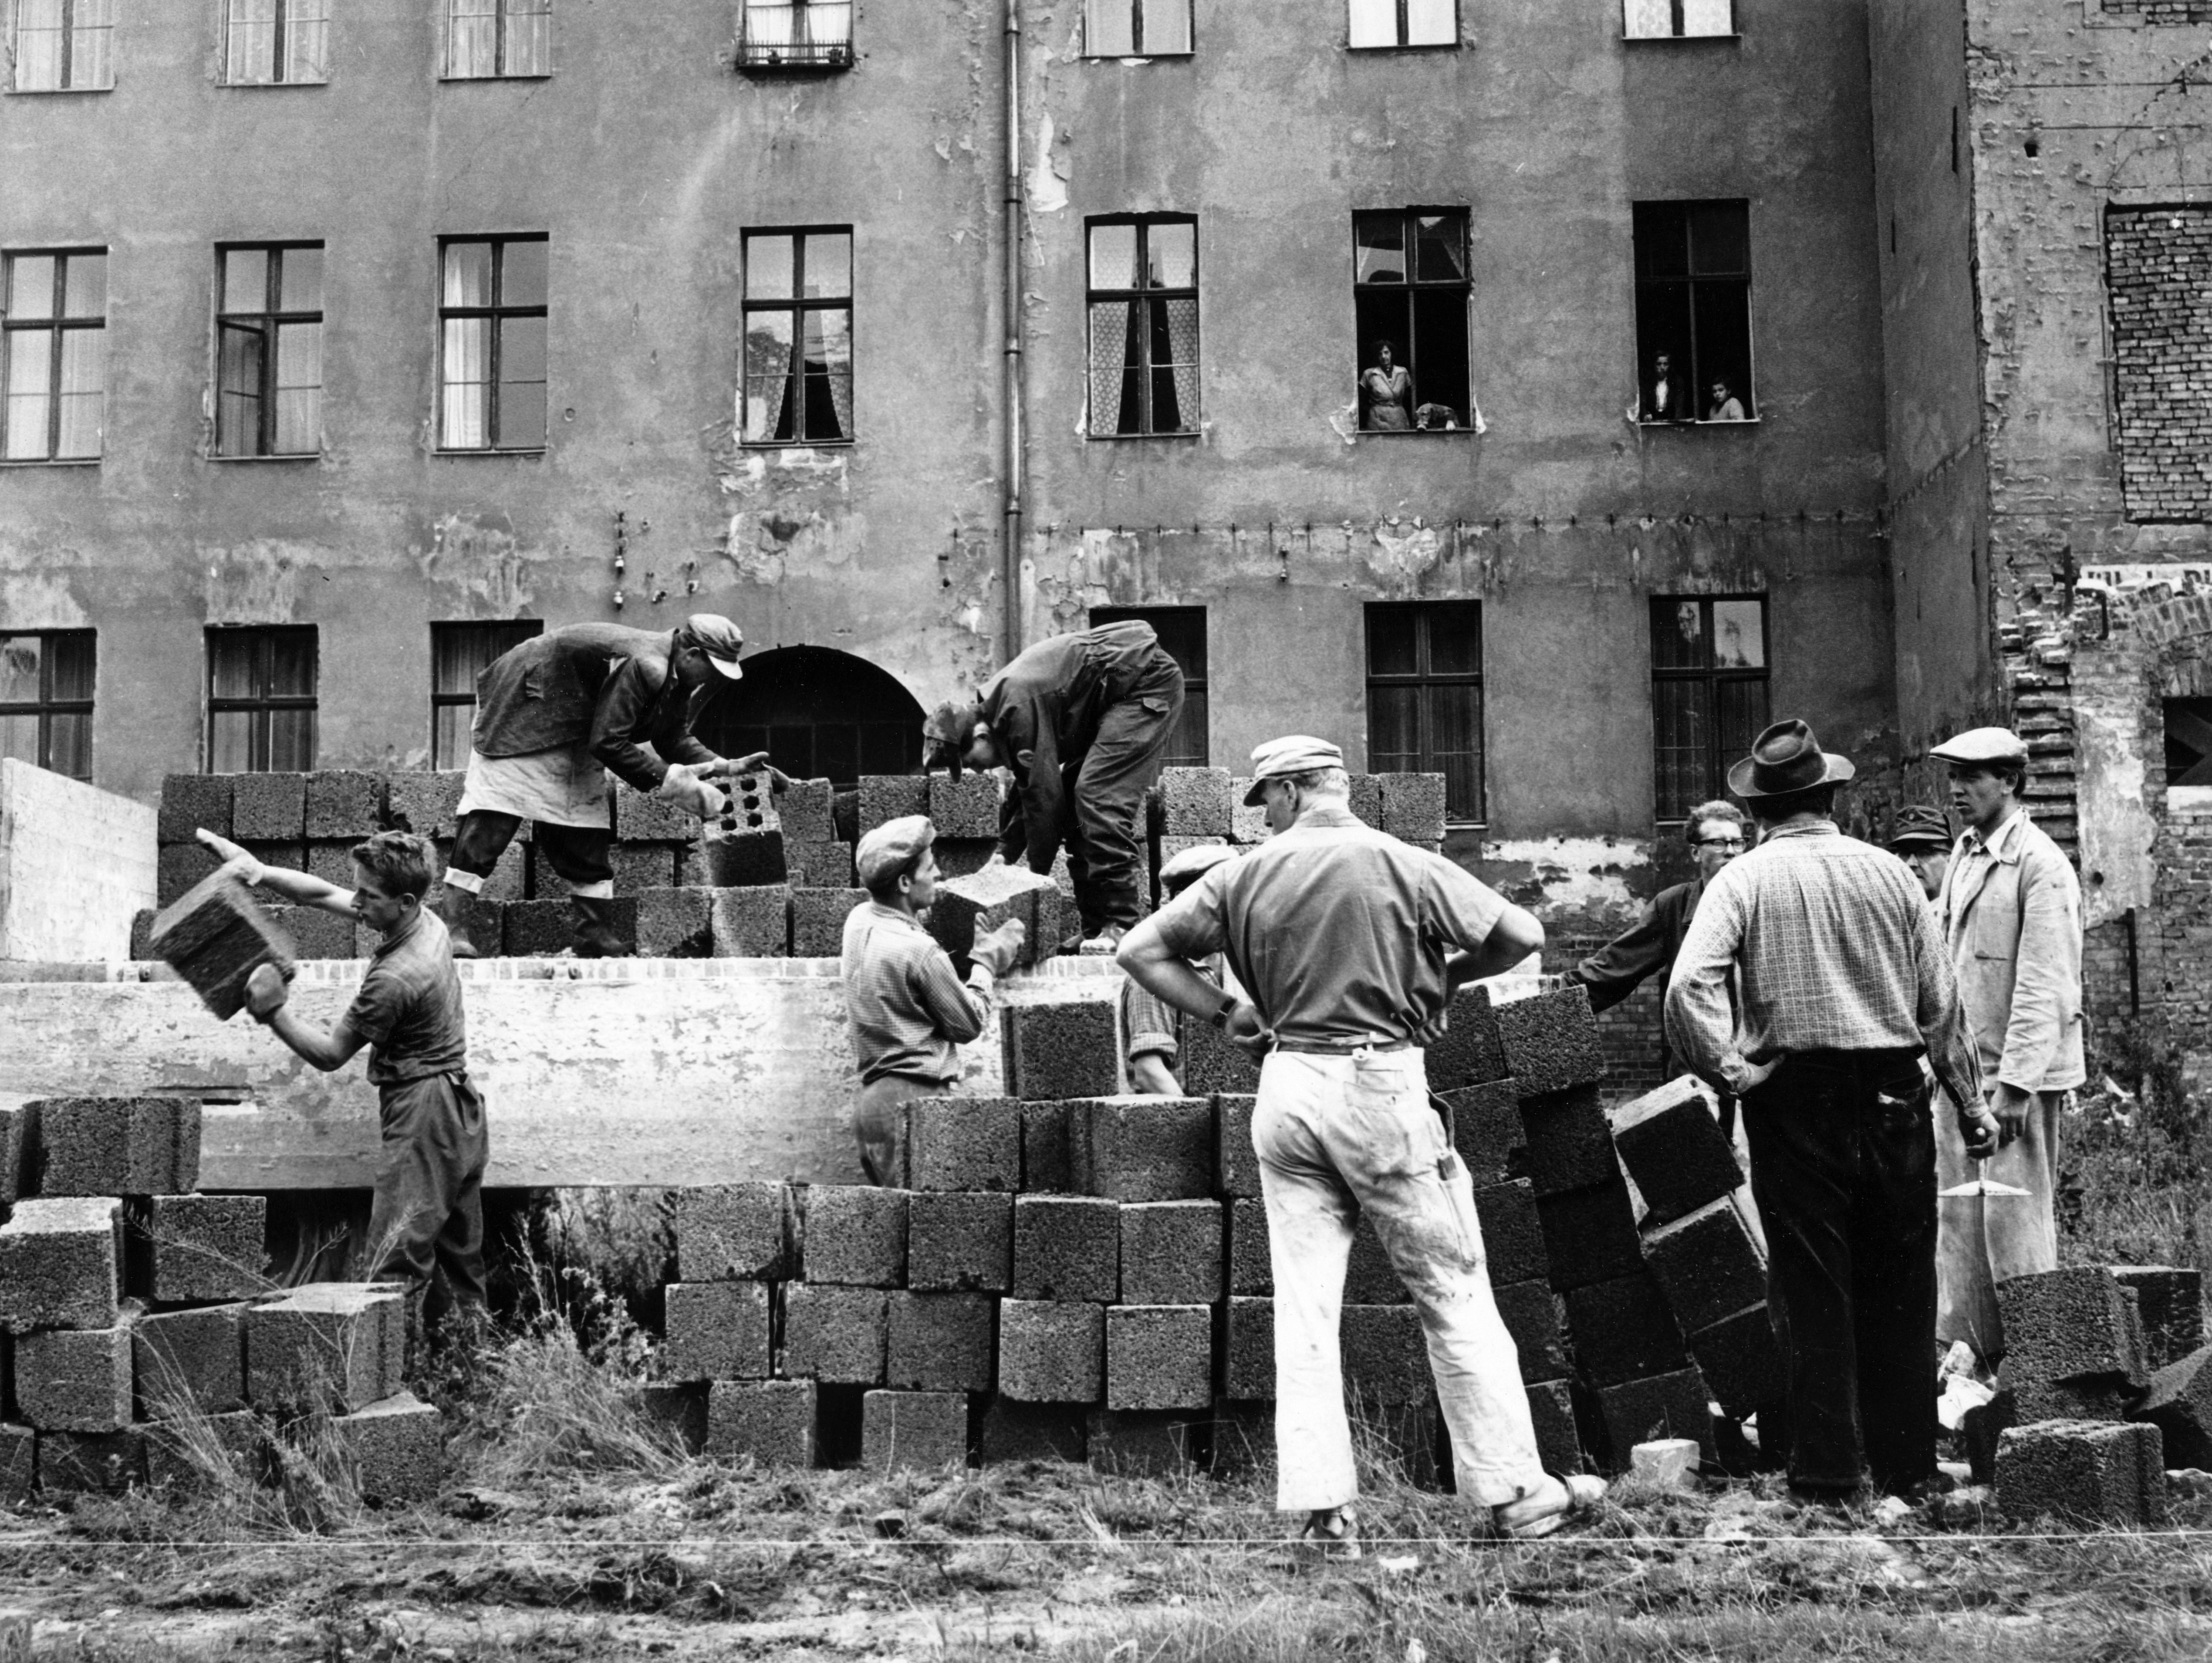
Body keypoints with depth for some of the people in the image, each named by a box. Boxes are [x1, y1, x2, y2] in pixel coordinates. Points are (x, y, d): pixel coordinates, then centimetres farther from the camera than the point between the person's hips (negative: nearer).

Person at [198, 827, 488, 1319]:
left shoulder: (395, 978, -23)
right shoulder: (426, 922, 3)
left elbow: (330, 1054, -12)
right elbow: (322, 895, 10)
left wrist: (275, 1010, -12)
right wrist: (260, 871, -1)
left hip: (423, 1121, -10)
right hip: (461, 1113, 10)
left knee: (397, 1264, -9)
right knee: (460, 1262, 13)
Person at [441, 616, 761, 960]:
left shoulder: (678, 679, -2)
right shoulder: (643, 667, -33)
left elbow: (673, 739, 7)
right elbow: (607, 743, -33)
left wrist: (723, 766, -8)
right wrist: (667, 780, -30)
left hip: (574, 735, 10)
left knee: (587, 840, 6)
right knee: (492, 816, -16)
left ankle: (598, 940, 8)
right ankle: (453, 926, -16)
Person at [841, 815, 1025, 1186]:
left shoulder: (859, 922, 6)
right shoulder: (918, 950, -18)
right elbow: (968, 1024, -6)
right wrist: (987, 963, 6)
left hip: (873, 1096, 9)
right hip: (913, 1097, -9)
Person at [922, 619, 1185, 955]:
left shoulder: (1017, 705, -24)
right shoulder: (1003, 704, 7)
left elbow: (1044, 792, -23)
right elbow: (1027, 787, 16)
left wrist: (1038, 875, -15)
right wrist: (1004, 854, 9)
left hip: (1149, 682, -10)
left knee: (1098, 794, -20)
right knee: (1078, 795, 6)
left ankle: (1124, 925, -19)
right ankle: (1096, 928, 6)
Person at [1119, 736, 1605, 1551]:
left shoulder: (1244, 874, 3)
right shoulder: (1401, 864, -5)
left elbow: (1141, 948, 5)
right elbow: (1521, 935, -8)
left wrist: (1223, 1011, 8)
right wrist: (1444, 971, 10)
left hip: (1287, 1086, 3)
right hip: (1381, 1085, -3)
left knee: (1304, 1304, 7)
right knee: (1455, 1294, 6)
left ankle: (1323, 1507, 4)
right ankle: (1515, 1492, 10)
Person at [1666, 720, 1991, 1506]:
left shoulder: (1744, 879, -4)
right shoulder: (1887, 872, 4)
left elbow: (1689, 985, -18)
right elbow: (1942, 999, 7)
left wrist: (1730, 1069, -7)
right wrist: (1970, 1102, 14)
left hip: (1795, 1096, -2)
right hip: (1894, 1093, 2)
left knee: (1813, 1286, 5)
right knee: (1899, 1285, 12)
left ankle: (1828, 1469, 8)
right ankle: (1905, 1462, 21)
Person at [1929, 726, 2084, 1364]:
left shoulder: (2041, 866, -13)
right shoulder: (1965, 852, 12)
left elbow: (2043, 987, -17)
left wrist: (2015, 1083, -20)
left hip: (2018, 1071, -8)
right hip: (1960, 1066, 8)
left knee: (2015, 1217, -3)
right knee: (1956, 1215, 10)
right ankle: (1963, 1348, 19)